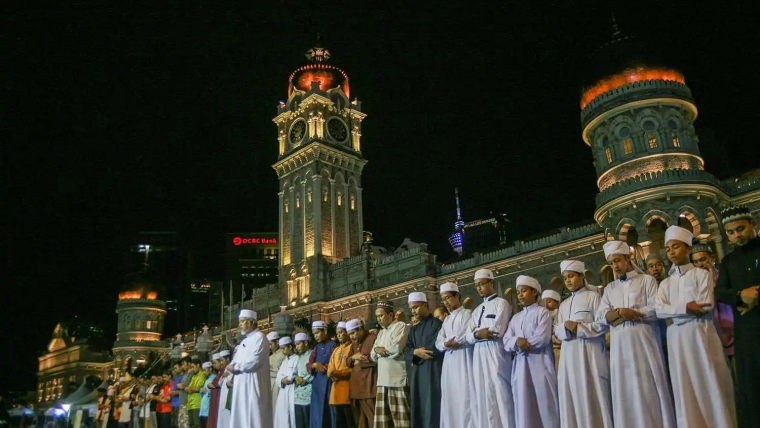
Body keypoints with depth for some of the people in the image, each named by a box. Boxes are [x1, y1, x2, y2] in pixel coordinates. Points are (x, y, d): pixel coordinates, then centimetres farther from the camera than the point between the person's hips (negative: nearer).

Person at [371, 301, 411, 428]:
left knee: (400, 417, -7)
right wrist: (376, 350, -4)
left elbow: (396, 349, -18)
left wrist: (381, 350, -1)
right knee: (382, 418, 10)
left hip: (398, 379, -8)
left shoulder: (400, 326, -5)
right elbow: (373, 356, 18)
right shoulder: (381, 332, 21)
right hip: (383, 380, 8)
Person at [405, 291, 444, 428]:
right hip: (417, 373, 7)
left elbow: (438, 348, -13)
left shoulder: (437, 324, -3)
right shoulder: (413, 330, 20)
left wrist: (416, 352, -2)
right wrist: (416, 352, -10)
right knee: (418, 409, 6)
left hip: (434, 372, -7)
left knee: (433, 408, -8)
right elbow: (406, 351, 13)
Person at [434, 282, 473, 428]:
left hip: (463, 361, -7)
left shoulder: (467, 314, 0)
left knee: (465, 398, -10)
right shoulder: (446, 320, 21)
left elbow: (468, 337, -14)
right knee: (450, 399, 6)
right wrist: (447, 344, -9)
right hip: (449, 362, 7)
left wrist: (449, 342, -3)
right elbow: (438, 343, 13)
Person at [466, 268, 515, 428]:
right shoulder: (477, 310, 21)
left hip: (495, 353, -7)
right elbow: (469, 337, 12)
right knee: (481, 396, 5)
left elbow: (498, 330, -13)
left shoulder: (501, 303, 2)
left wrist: (478, 332, -1)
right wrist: (478, 334, -8)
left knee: (499, 394, -7)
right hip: (478, 355, 7)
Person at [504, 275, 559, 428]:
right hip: (520, 365, 5)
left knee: (544, 403, -4)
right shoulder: (516, 317, 20)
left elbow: (543, 338, -11)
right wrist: (517, 341, -11)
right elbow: (506, 342, 10)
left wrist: (523, 344, -3)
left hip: (540, 363, -5)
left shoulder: (542, 312, 3)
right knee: (523, 406, 4)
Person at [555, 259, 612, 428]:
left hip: (589, 352, -6)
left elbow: (602, 325, -6)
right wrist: (566, 327, -7)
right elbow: (557, 331, 14)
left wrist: (578, 327, -12)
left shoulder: (593, 296, 3)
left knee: (593, 395, -6)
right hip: (569, 354, 6)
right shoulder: (563, 305, 21)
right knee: (571, 397, 3)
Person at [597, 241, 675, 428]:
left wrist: (627, 313, -7)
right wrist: (620, 311, -11)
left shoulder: (646, 280, 7)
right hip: (619, 344, 4)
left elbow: (655, 310, -7)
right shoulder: (609, 288, 18)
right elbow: (600, 316, 7)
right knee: (625, 391, 3)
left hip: (643, 340, -4)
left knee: (649, 389, -4)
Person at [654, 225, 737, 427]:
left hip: (701, 334, -3)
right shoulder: (665, 284, 15)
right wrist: (686, 307, -13)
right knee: (685, 389, 3)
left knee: (710, 385, -4)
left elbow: (706, 306, -8)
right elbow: (659, 310, 0)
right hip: (677, 339, 4)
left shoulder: (702, 274, 5)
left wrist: (674, 310, -7)